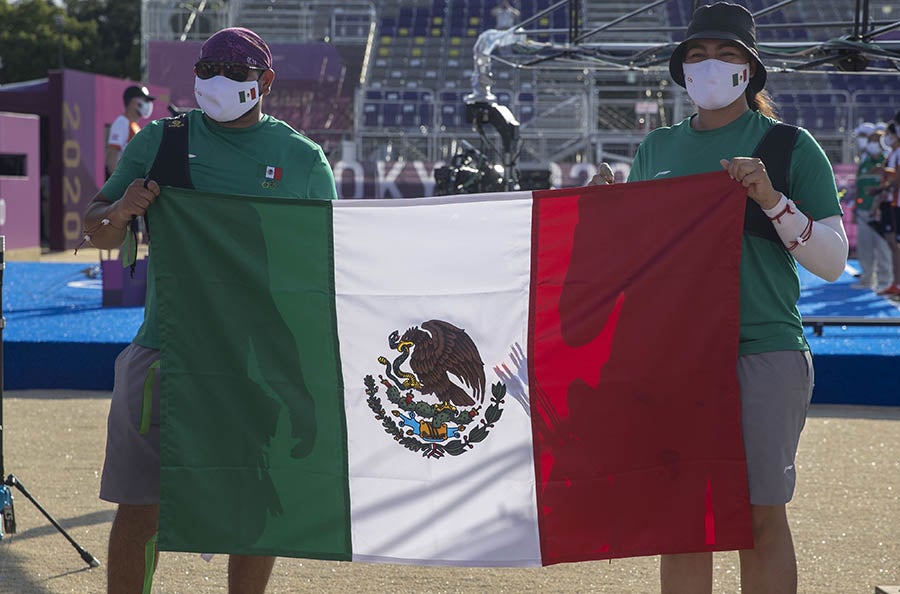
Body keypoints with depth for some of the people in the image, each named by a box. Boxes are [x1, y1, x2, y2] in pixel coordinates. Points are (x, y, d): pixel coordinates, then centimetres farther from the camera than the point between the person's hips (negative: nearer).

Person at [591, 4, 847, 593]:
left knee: (760, 516, -2)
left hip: (763, 352, -4)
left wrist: (771, 200, -15)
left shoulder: (790, 147, 2)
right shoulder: (657, 148, 14)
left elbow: (833, 261, -2)